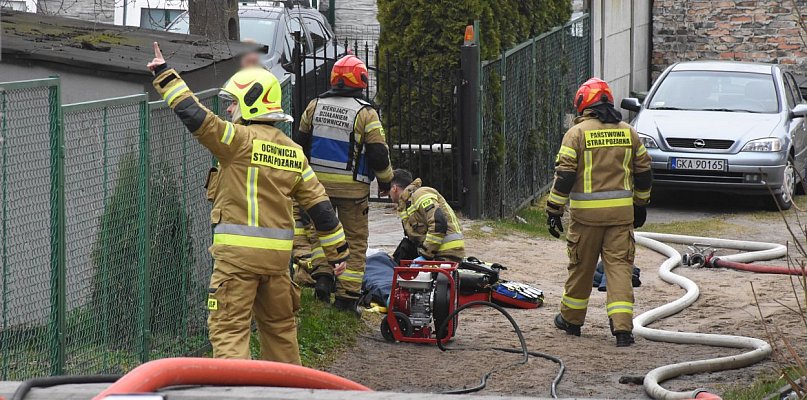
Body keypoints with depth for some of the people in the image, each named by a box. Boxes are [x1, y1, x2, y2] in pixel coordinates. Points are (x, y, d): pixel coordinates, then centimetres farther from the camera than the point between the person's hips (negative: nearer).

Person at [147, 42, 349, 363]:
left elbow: (196, 117, -18)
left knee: (228, 328, -5)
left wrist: (165, 76, -10)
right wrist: (338, 250, 19)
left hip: (238, 252, -7)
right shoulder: (293, 152, 12)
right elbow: (319, 204, 13)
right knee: (279, 326, 19)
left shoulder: (241, 140, -9)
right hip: (278, 252, 7)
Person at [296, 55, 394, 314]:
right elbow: (378, 153, -11)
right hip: (352, 186, -4)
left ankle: (323, 273, 3)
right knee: (355, 239, 5)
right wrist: (386, 180, 7)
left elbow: (301, 142, 14)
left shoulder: (315, 106, 3)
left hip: (319, 182, 4)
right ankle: (347, 296, 4)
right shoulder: (365, 113, -12)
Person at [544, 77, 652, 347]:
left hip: (587, 212, -2)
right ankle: (622, 326, -10)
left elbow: (564, 175, -9)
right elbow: (643, 171, 14)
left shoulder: (577, 133, -4)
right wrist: (640, 204, 26)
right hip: (621, 211, 2)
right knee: (620, 265, 1)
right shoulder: (628, 132, 8)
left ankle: (571, 319, 27)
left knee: (581, 266, 11)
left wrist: (554, 210, -3)